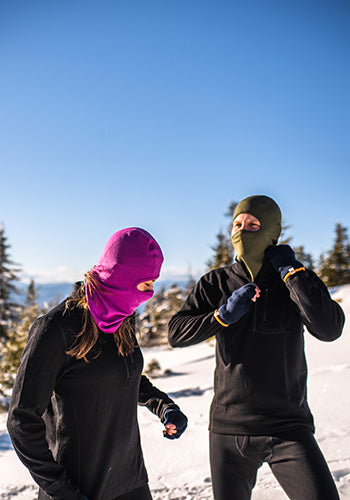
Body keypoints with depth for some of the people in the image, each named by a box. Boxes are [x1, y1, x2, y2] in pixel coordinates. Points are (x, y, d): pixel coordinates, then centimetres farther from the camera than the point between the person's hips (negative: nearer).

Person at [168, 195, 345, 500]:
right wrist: (224, 314, -16)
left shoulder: (296, 280, -1)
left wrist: (291, 270, -15)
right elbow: (176, 334, -3)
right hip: (228, 427, 2)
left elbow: (330, 329, -18)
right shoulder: (216, 283, 2)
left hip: (287, 426, -2)